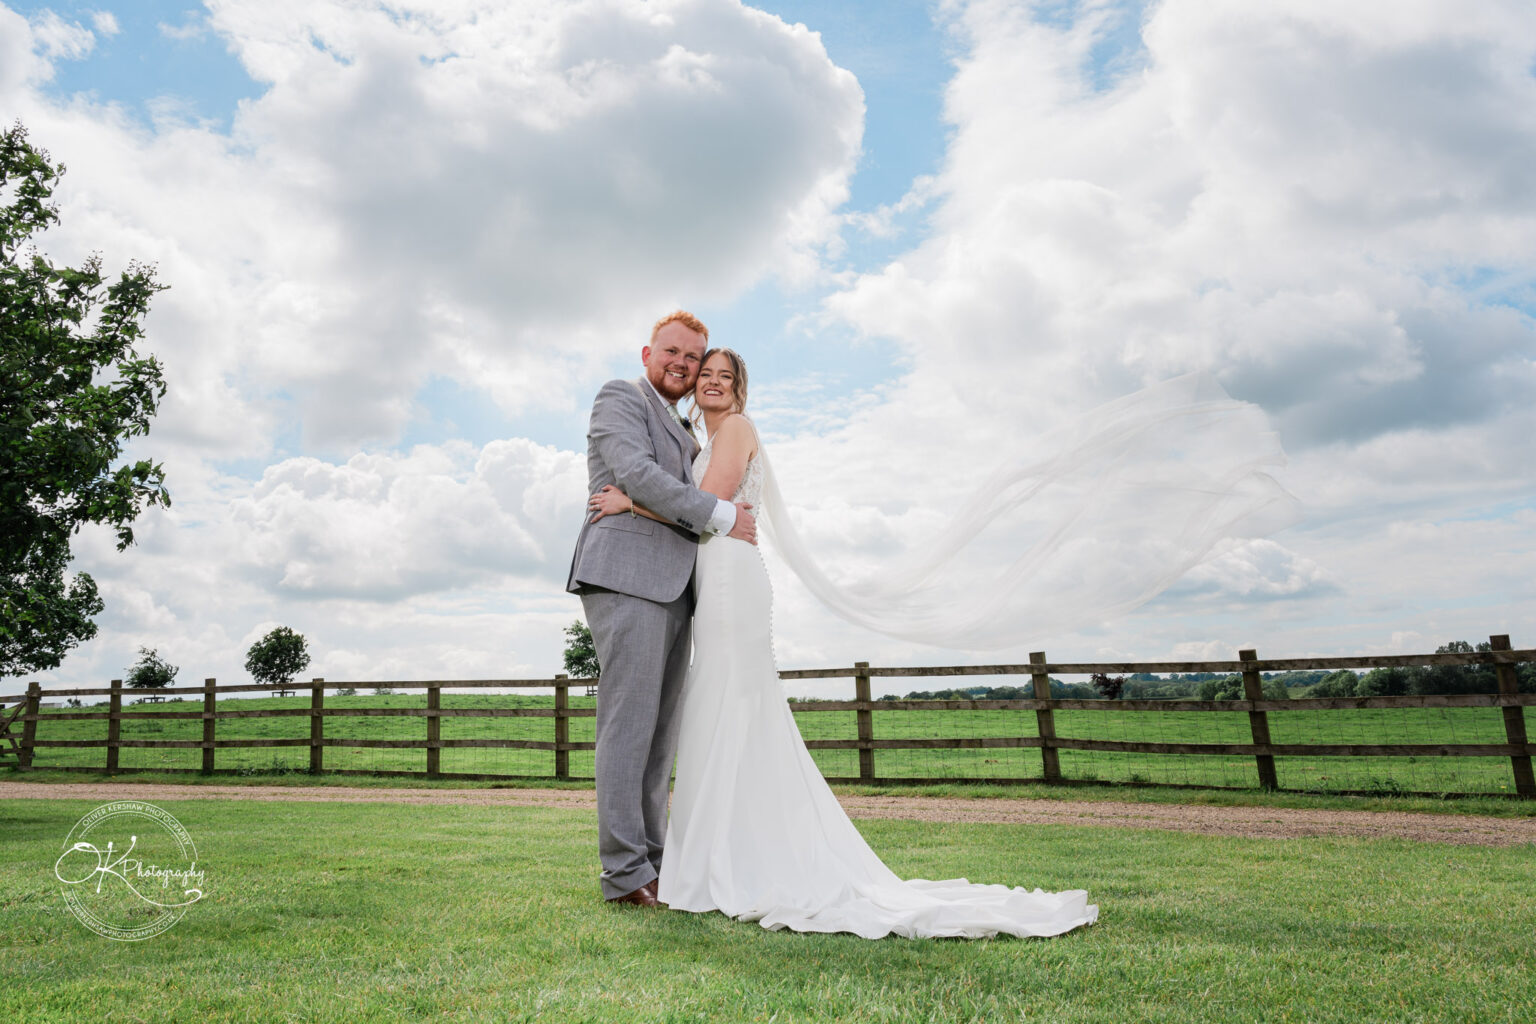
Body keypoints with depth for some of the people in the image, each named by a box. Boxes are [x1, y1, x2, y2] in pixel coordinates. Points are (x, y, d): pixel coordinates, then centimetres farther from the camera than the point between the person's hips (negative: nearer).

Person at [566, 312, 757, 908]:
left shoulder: (684, 432, 29)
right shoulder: (619, 398, 4)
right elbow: (637, 474, -12)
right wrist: (723, 515, -11)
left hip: (670, 587, 8)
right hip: (626, 575, -8)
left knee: (660, 730, 6)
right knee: (629, 722, -10)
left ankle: (654, 862, 11)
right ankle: (624, 873, -6)